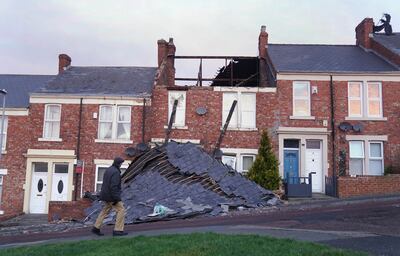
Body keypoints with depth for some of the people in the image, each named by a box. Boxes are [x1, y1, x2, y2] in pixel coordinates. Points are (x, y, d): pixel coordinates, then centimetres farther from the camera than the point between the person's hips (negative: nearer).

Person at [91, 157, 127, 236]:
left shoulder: (108, 170, 11)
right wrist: (116, 199, -26)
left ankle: (96, 228, 23)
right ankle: (118, 230, -3)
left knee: (105, 211, 19)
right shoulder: (116, 172, -20)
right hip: (111, 196, -10)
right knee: (121, 210, -3)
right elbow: (113, 186, -27)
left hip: (106, 195, 10)